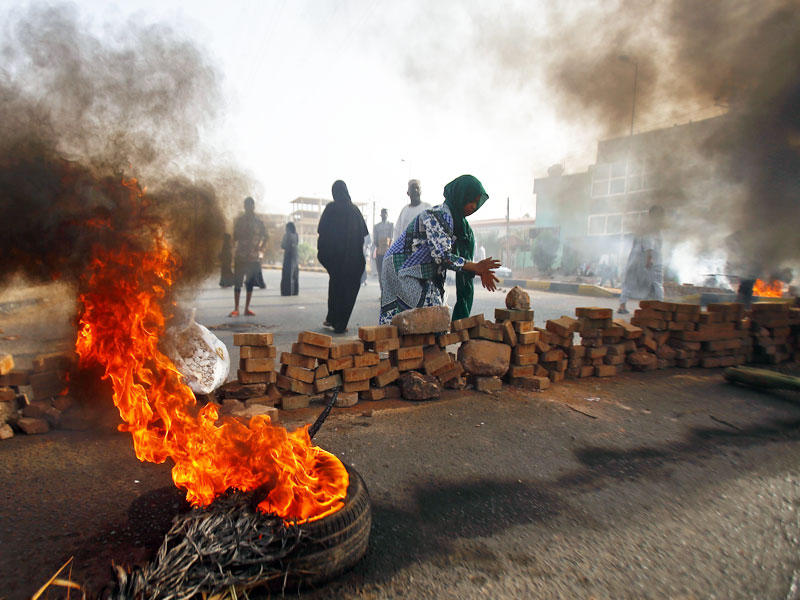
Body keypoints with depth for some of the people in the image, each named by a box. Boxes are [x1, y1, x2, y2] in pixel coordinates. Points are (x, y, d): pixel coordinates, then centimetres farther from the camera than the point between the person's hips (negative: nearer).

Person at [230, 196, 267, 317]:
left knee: (250, 282, 6)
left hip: (254, 256, 2)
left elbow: (265, 237, 13)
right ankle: (236, 309, 4)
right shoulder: (239, 220, 2)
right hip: (240, 256, -2)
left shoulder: (259, 222, 6)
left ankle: (247, 308, 14)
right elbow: (235, 237, 1)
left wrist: (260, 248, 1)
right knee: (237, 282, -2)